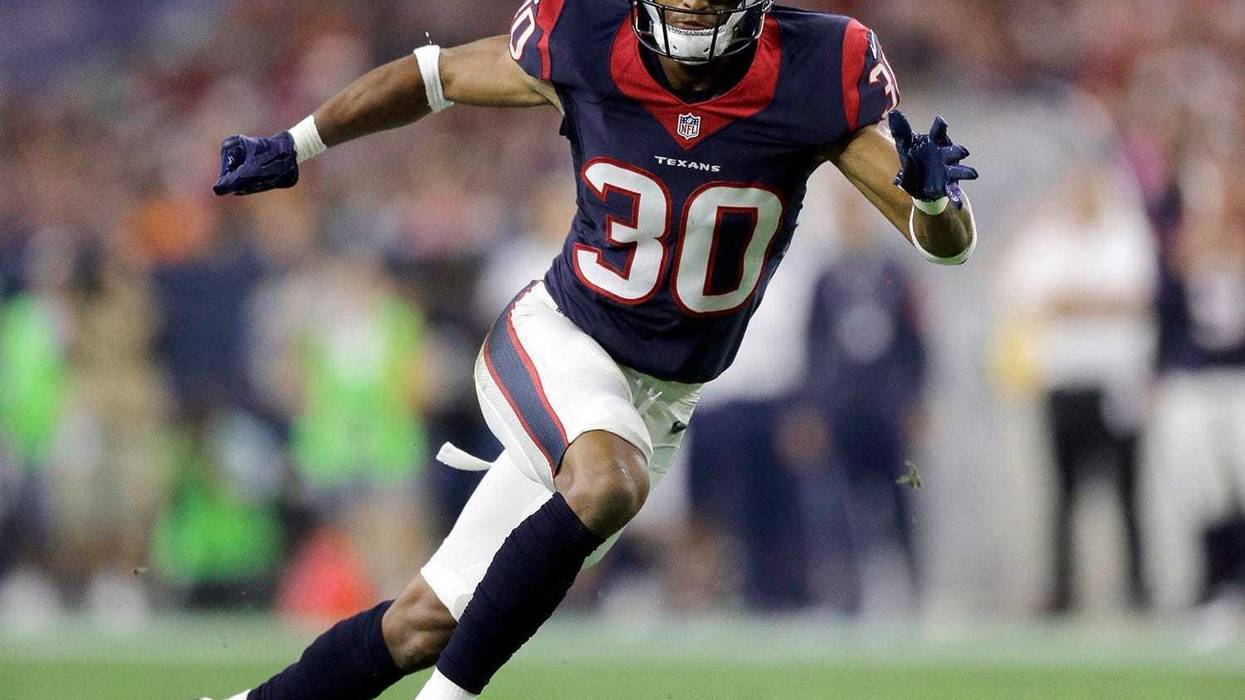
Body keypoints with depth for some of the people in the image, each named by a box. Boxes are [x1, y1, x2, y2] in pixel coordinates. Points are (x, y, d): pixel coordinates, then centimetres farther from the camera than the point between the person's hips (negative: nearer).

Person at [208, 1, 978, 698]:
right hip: (554, 347, -2)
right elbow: (439, 73, 4)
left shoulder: (816, 83, -16)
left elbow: (950, 241, -13)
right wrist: (294, 147, 10)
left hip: (655, 404, 2)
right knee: (607, 483, -35)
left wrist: (933, 194, -36)